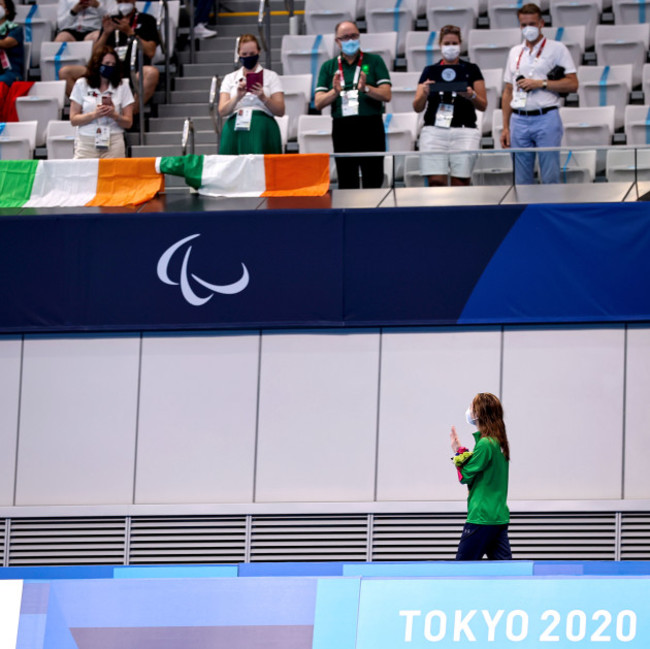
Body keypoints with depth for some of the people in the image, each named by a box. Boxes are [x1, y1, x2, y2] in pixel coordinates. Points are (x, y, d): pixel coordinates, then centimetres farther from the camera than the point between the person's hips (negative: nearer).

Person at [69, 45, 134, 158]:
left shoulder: (122, 86, 10)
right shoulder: (81, 84, 8)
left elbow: (128, 122, 7)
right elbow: (73, 120, 2)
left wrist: (114, 115, -13)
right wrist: (94, 115, -13)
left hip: (113, 142, 1)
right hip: (86, 141, -1)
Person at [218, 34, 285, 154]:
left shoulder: (271, 76, 12)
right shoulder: (229, 79, 16)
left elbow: (280, 111, 3)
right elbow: (222, 111, 3)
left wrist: (263, 98, -14)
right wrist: (238, 97, -15)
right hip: (236, 130, 1)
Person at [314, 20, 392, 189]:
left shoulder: (374, 61, 8)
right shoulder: (329, 67, 12)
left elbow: (386, 95, -1)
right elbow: (318, 103, 5)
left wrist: (366, 88, -19)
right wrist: (335, 92, -15)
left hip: (370, 127, -2)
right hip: (342, 129, 2)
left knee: (373, 183, -4)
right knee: (347, 184, 3)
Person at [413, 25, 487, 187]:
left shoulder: (471, 70, 10)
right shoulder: (430, 71, 14)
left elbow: (483, 105, 7)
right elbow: (417, 107, 8)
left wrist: (471, 95, -13)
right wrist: (424, 93, -12)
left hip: (464, 130, -1)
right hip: (433, 131, 1)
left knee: (460, 183, -8)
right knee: (436, 182, -11)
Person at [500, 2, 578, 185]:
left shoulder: (557, 49, 3)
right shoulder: (515, 52, 16)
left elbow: (572, 84, -4)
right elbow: (508, 92, 17)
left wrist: (541, 84, -11)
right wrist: (505, 127, 10)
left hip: (546, 120, -4)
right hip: (519, 120, 4)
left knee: (550, 178, -6)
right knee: (522, 180, 4)